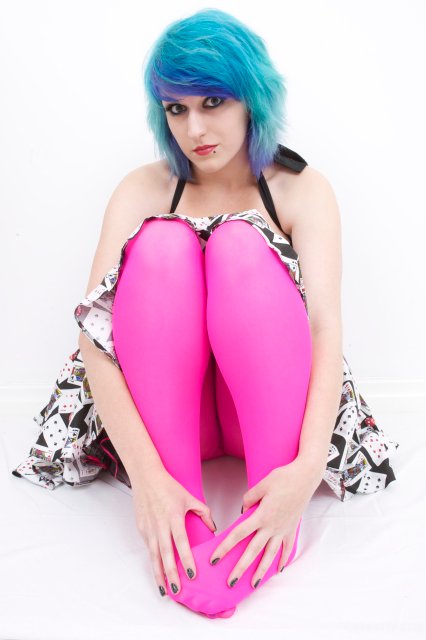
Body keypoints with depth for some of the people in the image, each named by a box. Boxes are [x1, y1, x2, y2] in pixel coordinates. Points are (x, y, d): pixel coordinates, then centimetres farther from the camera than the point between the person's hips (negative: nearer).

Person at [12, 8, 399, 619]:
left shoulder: (302, 189, -2)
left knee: (241, 244, -26)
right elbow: (95, 333, -16)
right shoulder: (144, 190, -1)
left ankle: (273, 524, -32)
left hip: (269, 408, -1)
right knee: (162, 245, -25)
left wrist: (306, 469, -36)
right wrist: (147, 477, -32)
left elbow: (327, 329, -17)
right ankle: (181, 532, -32)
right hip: (162, 409, 1)